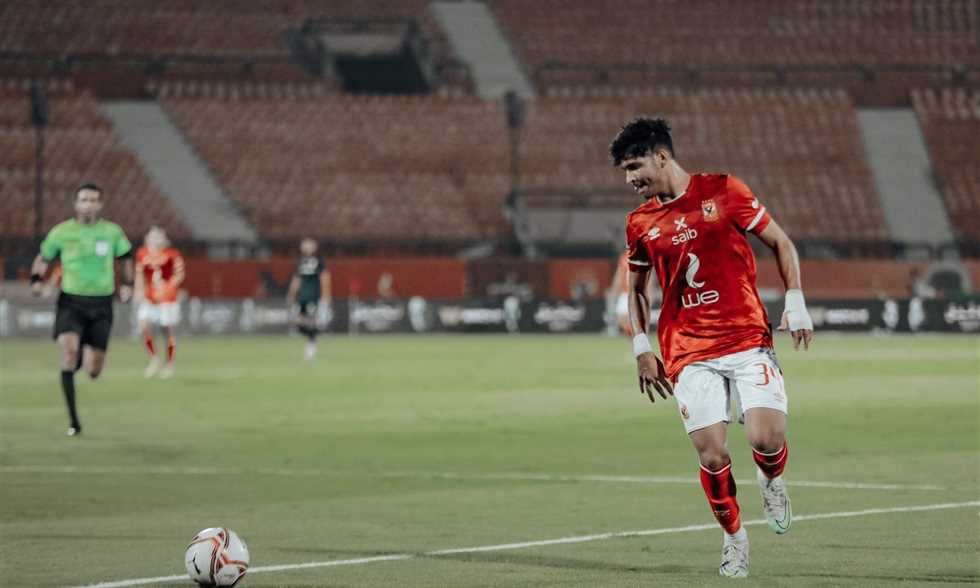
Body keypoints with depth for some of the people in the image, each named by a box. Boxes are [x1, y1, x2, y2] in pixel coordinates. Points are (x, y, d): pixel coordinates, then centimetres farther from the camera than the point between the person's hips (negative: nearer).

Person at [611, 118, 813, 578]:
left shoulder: (723, 192, 0)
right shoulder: (640, 223, 8)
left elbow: (780, 243, 6)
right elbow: (636, 288, 23)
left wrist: (795, 304, -3)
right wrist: (641, 348, 12)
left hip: (748, 341, -2)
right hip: (689, 355, 2)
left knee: (766, 439, -18)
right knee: (711, 456, -10)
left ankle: (771, 479, 18)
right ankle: (733, 536, 14)